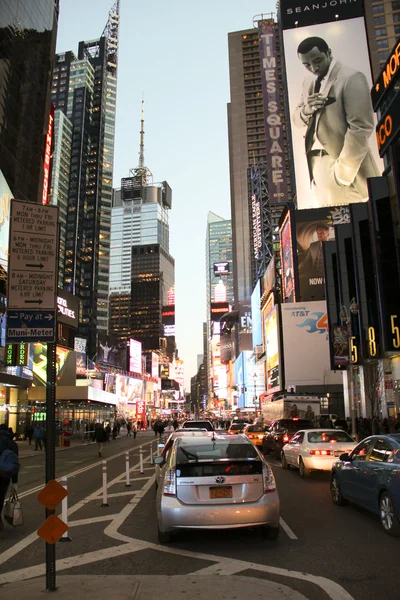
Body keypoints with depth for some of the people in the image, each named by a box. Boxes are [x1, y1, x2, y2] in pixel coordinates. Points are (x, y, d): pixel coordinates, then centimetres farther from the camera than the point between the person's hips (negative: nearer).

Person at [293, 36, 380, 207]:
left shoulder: (351, 78, -10)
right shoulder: (310, 82, 15)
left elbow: (361, 127, -16)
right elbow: (297, 120, 17)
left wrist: (343, 172, -22)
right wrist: (306, 110, -7)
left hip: (342, 163, -7)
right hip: (318, 164, 7)